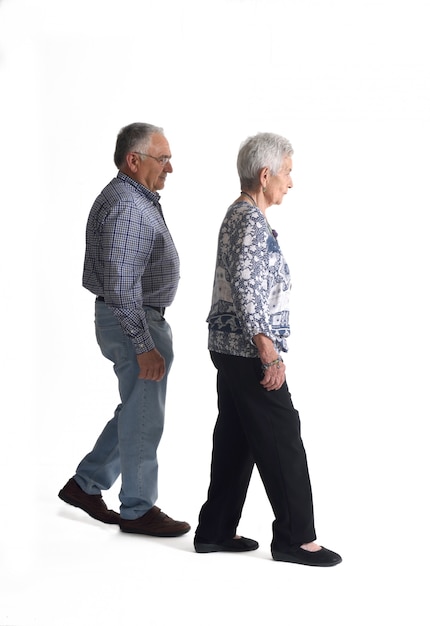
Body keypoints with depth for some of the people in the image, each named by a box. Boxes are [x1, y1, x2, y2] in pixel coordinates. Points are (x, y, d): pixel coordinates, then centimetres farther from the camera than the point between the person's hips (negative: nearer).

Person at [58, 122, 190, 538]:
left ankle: (85, 484, 26)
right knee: (143, 417, 0)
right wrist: (144, 346, -25)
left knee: (137, 411, 18)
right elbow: (120, 286, -26)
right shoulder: (126, 207, -21)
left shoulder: (137, 200, 13)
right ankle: (138, 510, 12)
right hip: (133, 322, -11)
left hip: (144, 319, 11)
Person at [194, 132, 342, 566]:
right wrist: (266, 348, -28)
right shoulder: (251, 221, -17)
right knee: (282, 440, -3)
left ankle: (215, 531, 20)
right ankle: (295, 538, 5)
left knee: (235, 440, 14)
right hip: (249, 352, -10)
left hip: (230, 348, 10)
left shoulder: (239, 215, 15)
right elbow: (244, 286, -26)